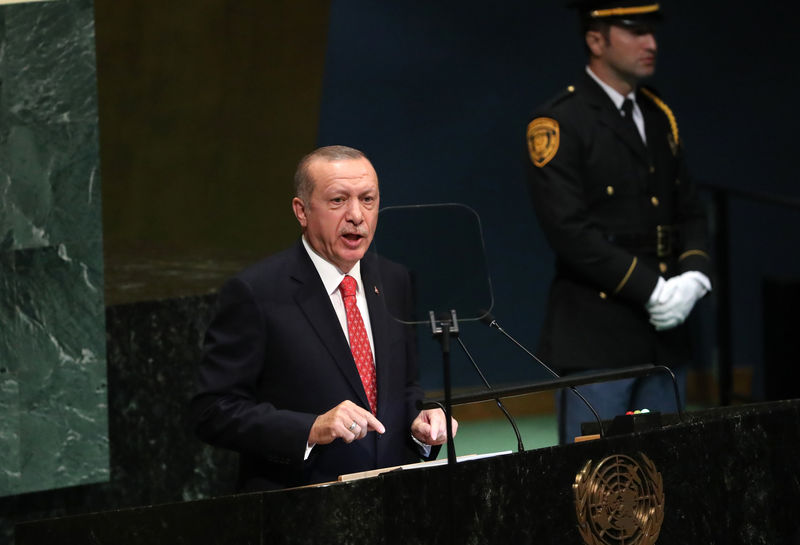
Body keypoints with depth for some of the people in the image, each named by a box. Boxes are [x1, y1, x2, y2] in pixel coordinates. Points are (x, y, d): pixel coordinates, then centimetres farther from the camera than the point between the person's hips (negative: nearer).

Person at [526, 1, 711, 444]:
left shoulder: (659, 117, 15)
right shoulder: (557, 125, -8)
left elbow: (689, 212, 17)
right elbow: (569, 231, -16)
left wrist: (694, 276, -4)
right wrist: (652, 289, -17)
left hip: (663, 333, 7)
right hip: (594, 338, -7)